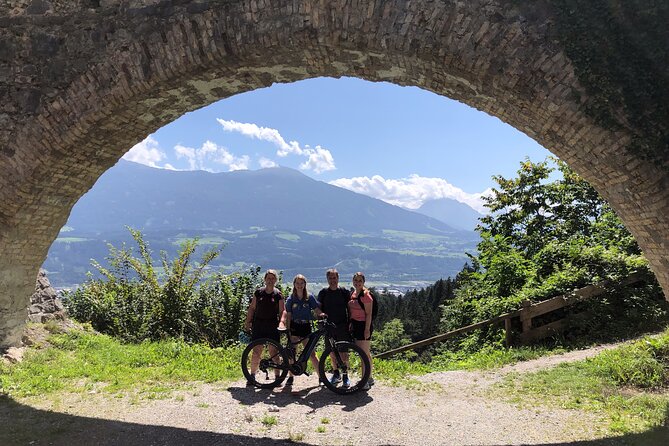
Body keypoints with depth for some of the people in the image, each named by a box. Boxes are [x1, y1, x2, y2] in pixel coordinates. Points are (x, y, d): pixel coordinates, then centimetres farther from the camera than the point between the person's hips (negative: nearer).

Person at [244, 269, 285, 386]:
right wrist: (247, 322, 5)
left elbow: (282, 311, 2)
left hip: (272, 326, -1)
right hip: (258, 325, 1)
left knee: (274, 352, 0)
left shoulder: (278, 295, 2)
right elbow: (252, 308, 9)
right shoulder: (258, 292, 5)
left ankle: (277, 376, 10)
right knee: (256, 351, 2)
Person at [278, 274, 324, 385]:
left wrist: (322, 314, -23)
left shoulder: (310, 297, 2)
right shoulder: (290, 299, 2)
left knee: (312, 353, -1)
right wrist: (287, 329, -9)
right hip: (294, 327, 1)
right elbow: (288, 315, 2)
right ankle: (291, 377, 16)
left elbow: (316, 309, -1)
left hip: (306, 327, -1)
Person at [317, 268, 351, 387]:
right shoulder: (323, 292, 4)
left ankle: (345, 375, 9)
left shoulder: (344, 292, 1)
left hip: (342, 326, -2)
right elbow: (319, 309, 7)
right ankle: (336, 374, 22)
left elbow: (349, 308, 4)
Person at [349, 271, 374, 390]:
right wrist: (350, 325, 15)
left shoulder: (365, 295, -14)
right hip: (355, 325, 8)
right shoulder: (352, 293, 11)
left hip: (364, 326, -8)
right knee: (366, 353, 16)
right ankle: (369, 378, 27)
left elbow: (368, 314, -16)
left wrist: (367, 329, -18)